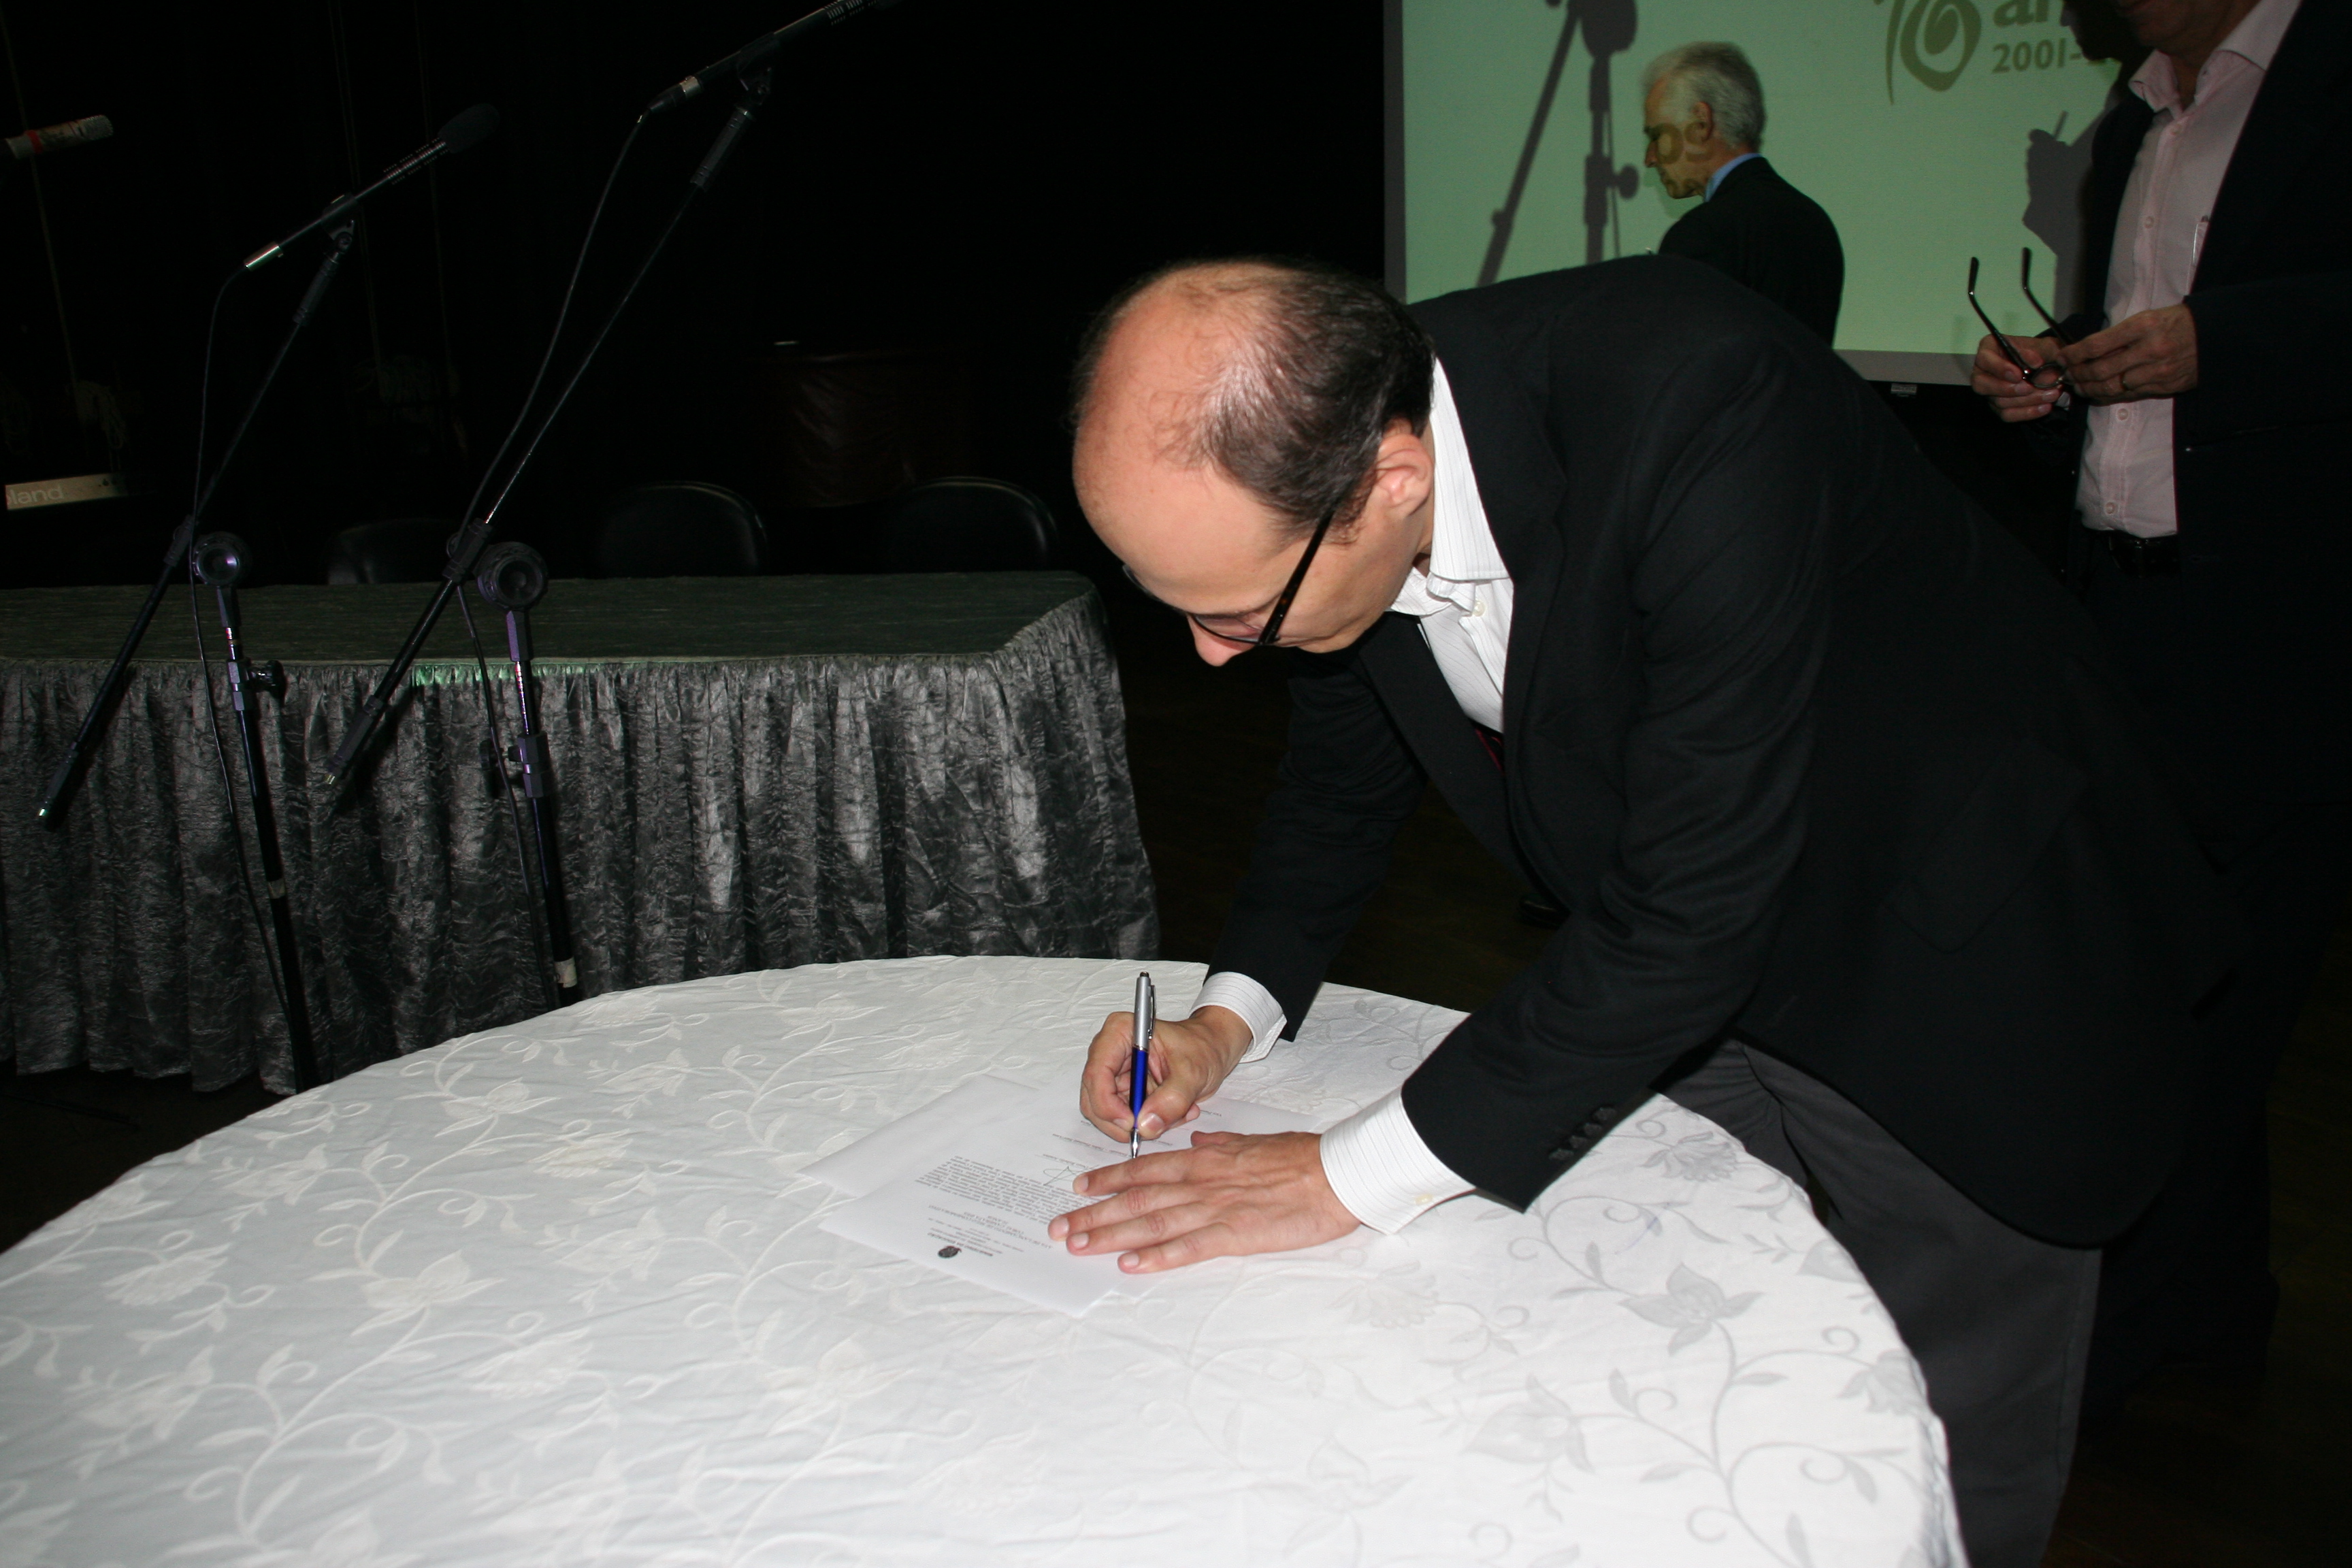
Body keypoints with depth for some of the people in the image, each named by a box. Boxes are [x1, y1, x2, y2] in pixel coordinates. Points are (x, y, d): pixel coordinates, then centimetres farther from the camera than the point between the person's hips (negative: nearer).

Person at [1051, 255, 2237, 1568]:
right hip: (1663, 976, 5)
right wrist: (1234, 1011, -10)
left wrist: (1358, 1176, -27)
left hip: (1959, 986, -5)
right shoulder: (1317, 456, -16)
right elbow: (1348, 768, 4)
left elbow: (1694, 914, -35)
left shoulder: (1702, 412, -38)